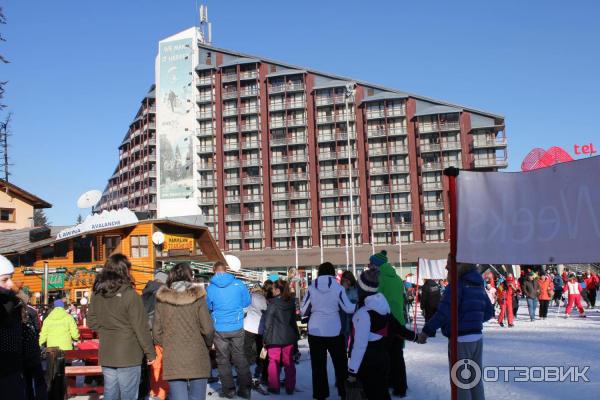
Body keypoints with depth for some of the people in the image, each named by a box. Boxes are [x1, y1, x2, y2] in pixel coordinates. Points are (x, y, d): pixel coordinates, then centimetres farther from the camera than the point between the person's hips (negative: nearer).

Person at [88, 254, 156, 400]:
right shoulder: (129, 294, -16)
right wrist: (150, 353, -5)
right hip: (128, 355, -5)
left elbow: (92, 321, 12)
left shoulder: (97, 293, 1)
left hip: (106, 355, 6)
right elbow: (141, 327, -13)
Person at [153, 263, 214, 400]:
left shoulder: (162, 299, -1)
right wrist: (208, 344, 11)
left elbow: (157, 331, 2)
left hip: (172, 360, 1)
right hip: (197, 359, -1)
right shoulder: (197, 297, -7)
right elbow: (208, 329, -8)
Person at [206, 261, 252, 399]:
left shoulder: (210, 288, -8)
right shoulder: (239, 284, -8)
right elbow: (247, 302, 5)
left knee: (223, 359, 12)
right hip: (237, 327, 1)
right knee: (240, 358, 12)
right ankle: (245, 388, 14)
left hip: (219, 329, -1)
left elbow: (208, 308, 5)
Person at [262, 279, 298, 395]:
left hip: (274, 337, -4)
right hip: (289, 336, 5)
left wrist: (265, 337, -3)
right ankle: (290, 388, 14)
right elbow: (293, 319, 11)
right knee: (288, 362, 10)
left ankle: (274, 387, 9)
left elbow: (267, 322, -11)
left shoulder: (273, 304, -13)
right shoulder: (291, 302, 3)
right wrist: (295, 335, 19)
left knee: (273, 361, 6)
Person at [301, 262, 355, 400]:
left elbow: (304, 311, 1)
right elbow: (348, 308, -1)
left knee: (318, 365, 9)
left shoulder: (311, 288, -3)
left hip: (315, 331, 1)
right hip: (334, 331, -1)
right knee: (340, 364, 15)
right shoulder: (338, 287, -7)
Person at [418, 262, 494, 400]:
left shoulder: (457, 284, -16)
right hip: (477, 337, 8)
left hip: (460, 339, -8)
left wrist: (427, 330, -17)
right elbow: (489, 312, 15)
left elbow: (444, 312, -24)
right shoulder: (479, 285, 9)